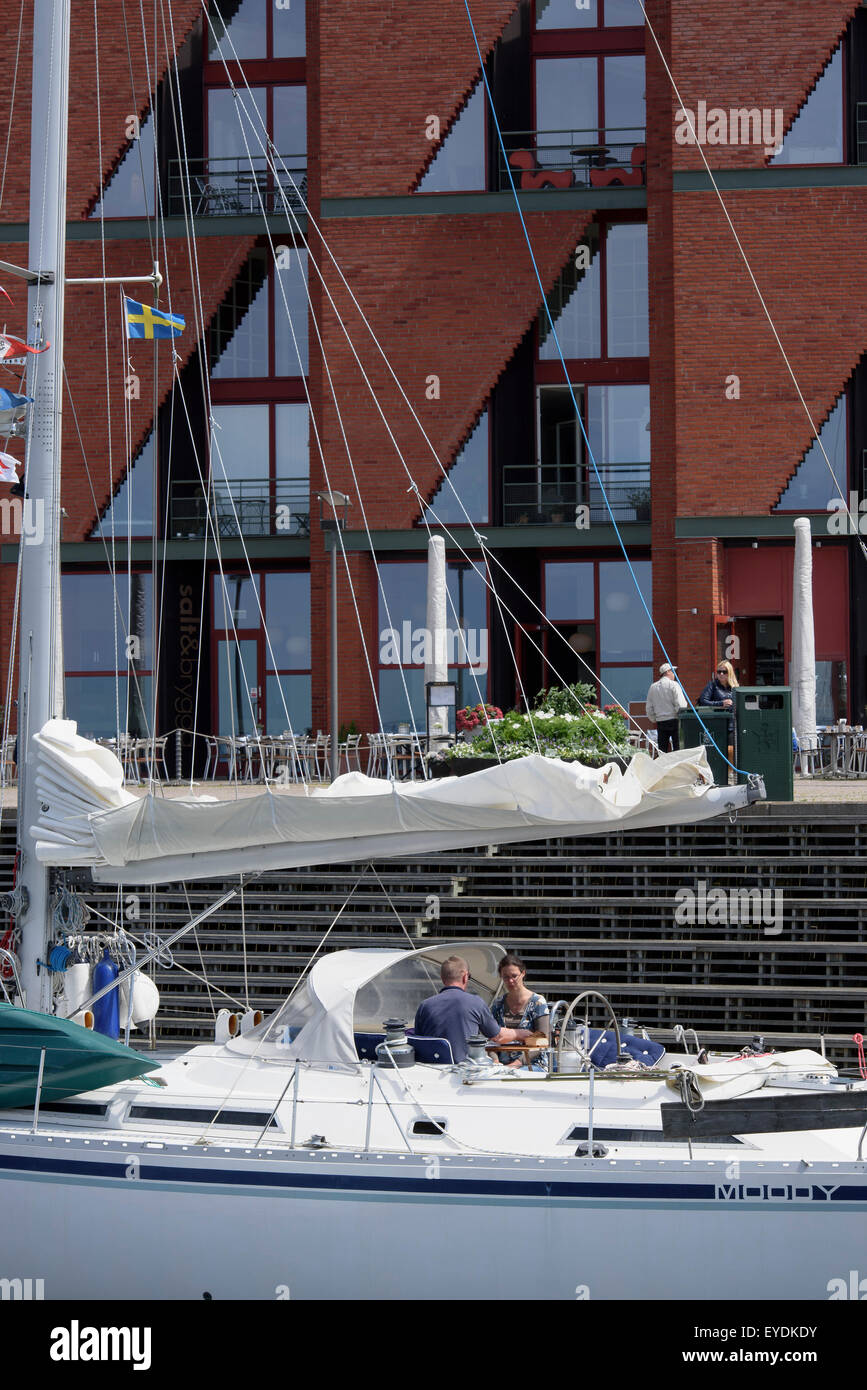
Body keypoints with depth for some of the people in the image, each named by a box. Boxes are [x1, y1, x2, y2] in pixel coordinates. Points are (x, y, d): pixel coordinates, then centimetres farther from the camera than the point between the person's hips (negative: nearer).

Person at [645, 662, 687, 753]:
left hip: (660, 722, 5)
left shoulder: (653, 687, 10)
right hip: (674, 721, -5)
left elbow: (649, 708, 12)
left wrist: (654, 720, 22)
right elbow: (681, 705, -13)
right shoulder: (673, 685, -7)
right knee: (678, 749, -4)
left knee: (662, 750, 6)